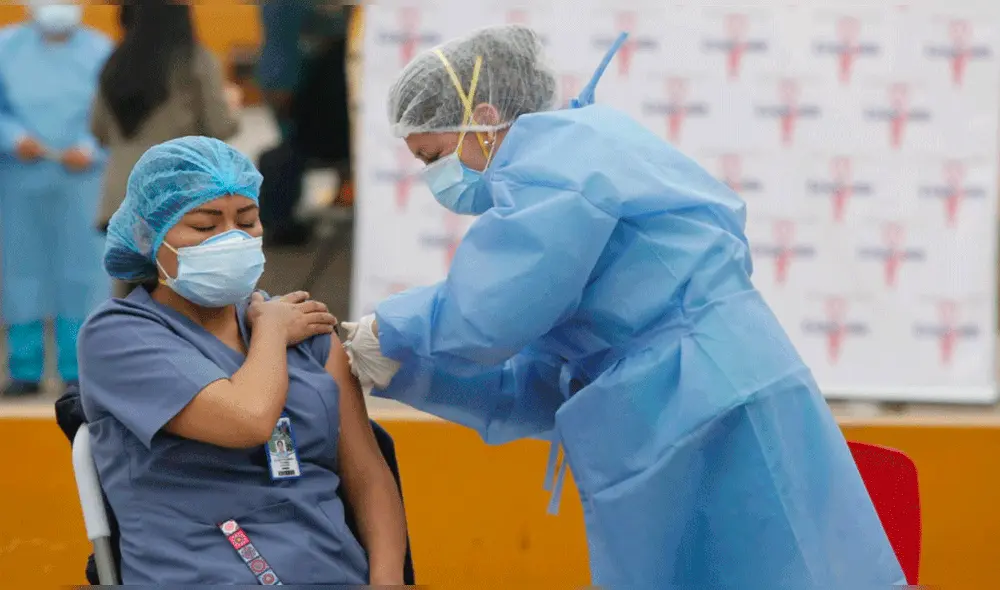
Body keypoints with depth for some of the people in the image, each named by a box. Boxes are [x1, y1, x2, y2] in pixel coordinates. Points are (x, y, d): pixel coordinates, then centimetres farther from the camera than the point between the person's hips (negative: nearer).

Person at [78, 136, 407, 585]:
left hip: (341, 570, 3)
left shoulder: (303, 328, 16)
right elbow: (248, 419, -14)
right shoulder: (117, 334, 0)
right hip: (207, 575, -3)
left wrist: (387, 579, -7)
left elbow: (369, 479, 11)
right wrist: (271, 330, 5)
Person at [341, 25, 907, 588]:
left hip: (710, 428, -10)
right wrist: (402, 370, 17)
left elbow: (487, 315, -18)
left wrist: (389, 330, 1)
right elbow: (538, 386, 21)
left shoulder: (552, 154, -7)